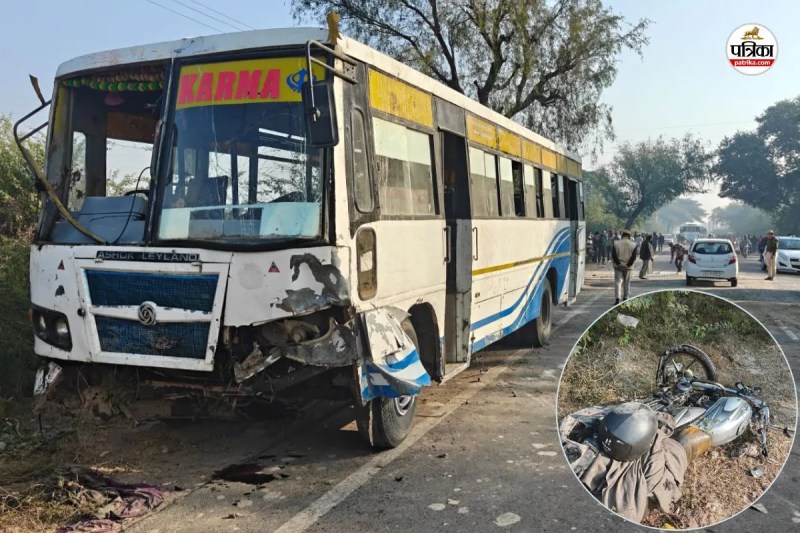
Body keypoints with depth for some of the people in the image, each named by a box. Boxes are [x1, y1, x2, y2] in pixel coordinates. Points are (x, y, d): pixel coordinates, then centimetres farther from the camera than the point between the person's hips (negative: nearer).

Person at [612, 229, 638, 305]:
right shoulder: (633, 245, -1)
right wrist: (629, 264, -4)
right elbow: (634, 256, -8)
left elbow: (613, 255, -9)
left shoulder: (616, 243, -2)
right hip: (628, 267, 1)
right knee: (626, 283, 12)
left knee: (618, 281, -2)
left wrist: (618, 263, -5)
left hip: (618, 266, -1)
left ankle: (617, 298, -14)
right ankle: (625, 298, 21)